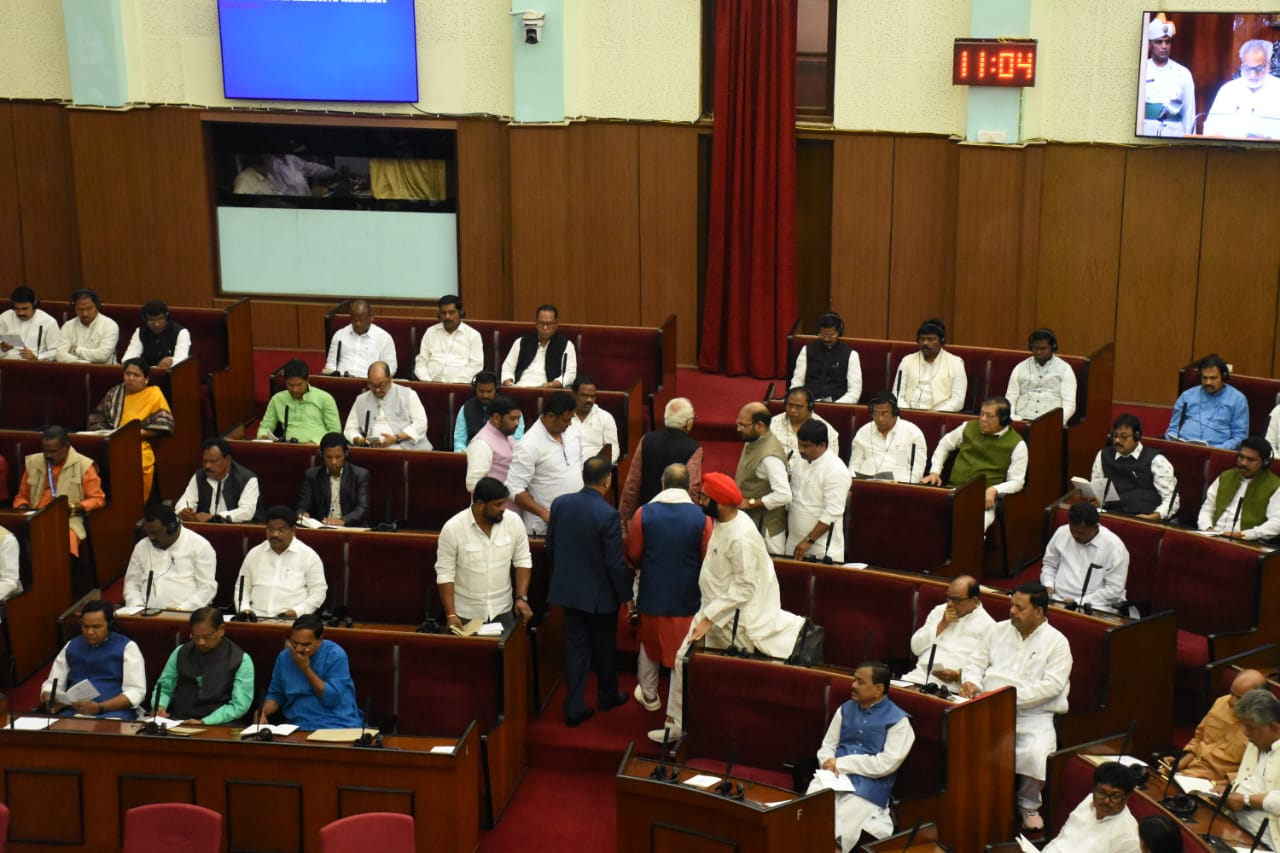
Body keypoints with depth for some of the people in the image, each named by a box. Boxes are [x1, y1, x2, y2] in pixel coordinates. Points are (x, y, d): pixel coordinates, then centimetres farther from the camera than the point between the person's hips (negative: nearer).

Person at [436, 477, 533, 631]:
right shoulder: (452, 529, -15)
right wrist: (451, 614, -16)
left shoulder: (514, 521, -8)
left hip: (502, 611, 2)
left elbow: (523, 561, 2)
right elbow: (445, 574, -11)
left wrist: (521, 598, -8)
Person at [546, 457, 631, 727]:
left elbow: (550, 547, 4)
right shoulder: (608, 515, -23)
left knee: (576, 646, 11)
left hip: (568, 589, 4)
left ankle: (574, 707, 11)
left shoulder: (560, 504, -7)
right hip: (600, 593, -4)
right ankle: (607, 696, 36)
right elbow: (615, 562, -18)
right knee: (605, 646, 17)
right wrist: (625, 595, -5)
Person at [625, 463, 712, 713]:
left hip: (652, 591, 1)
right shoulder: (701, 517, -15)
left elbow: (633, 555, -3)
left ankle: (649, 695, 33)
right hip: (687, 595, -1)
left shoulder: (643, 513, -12)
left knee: (650, 643, 20)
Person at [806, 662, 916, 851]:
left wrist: (841, 763, -9)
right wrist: (829, 766, -9)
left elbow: (886, 764, -11)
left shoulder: (898, 720, -3)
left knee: (837, 831, -26)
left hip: (868, 787, -5)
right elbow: (827, 746, 15)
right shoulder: (845, 709, 15)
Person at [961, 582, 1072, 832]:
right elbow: (976, 661, 17)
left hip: (1033, 712, -3)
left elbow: (1052, 685, -11)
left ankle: (1029, 805, -3)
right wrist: (971, 681, -7)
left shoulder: (1057, 642, 0)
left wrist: (1012, 696, -20)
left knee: (1035, 753, -31)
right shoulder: (999, 629, 15)